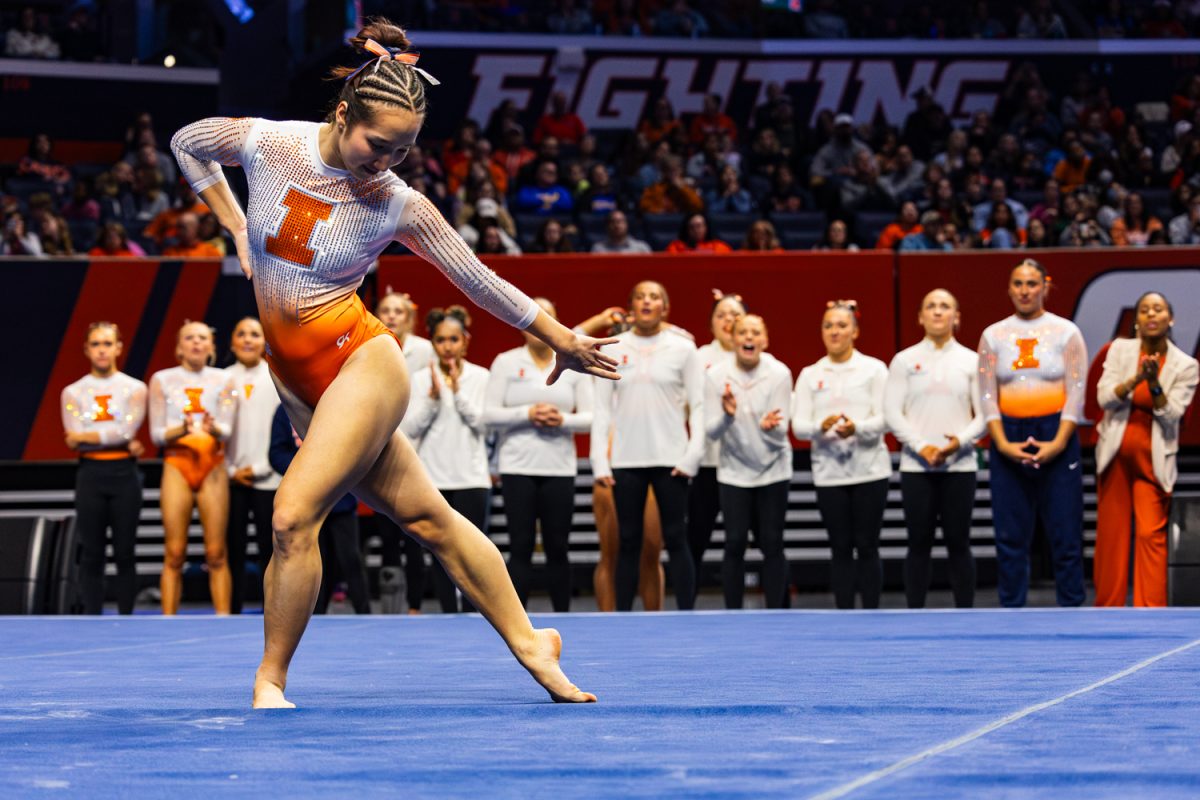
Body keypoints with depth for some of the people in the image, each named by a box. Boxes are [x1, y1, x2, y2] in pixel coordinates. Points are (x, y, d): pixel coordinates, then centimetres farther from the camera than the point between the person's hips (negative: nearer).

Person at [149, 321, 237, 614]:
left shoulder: (222, 380, 7)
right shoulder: (162, 380, 6)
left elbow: (227, 430, -2)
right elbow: (157, 433, 2)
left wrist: (213, 428, -25)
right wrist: (181, 429, -18)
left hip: (213, 466, 1)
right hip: (177, 465, 0)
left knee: (216, 553, -5)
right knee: (174, 554, -6)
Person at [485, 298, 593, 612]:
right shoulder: (505, 363, 5)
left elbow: (590, 417, 7)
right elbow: (489, 415, 0)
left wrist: (563, 420, -13)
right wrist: (527, 414, -14)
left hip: (560, 468, 1)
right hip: (518, 468, -1)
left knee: (557, 547, 2)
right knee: (521, 546, -5)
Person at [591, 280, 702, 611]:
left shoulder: (683, 349, 4)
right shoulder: (614, 349, 8)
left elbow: (698, 406, 2)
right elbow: (602, 408, 7)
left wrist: (692, 455, -8)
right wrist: (599, 461, -1)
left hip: (671, 459, -2)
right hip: (626, 460, 2)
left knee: (676, 539, -3)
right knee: (628, 542, 3)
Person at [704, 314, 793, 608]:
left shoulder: (780, 373, -10)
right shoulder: (716, 375, -9)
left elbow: (781, 432, -10)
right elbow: (711, 432, -10)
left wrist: (770, 426, -33)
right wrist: (727, 416, -31)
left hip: (772, 470, 0)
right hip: (734, 471, 0)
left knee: (772, 544, -2)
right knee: (735, 543, -5)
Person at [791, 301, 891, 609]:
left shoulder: (874, 369, 3)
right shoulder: (810, 375, 9)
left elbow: (883, 419, -6)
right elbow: (798, 425, 1)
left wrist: (856, 427, -27)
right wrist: (821, 427, -22)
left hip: (869, 470, -2)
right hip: (829, 472, 2)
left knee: (867, 547, 0)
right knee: (841, 549, 5)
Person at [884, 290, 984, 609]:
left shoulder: (971, 361, 7)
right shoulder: (904, 360, 6)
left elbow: (985, 413, 3)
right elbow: (892, 412, 0)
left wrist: (961, 441, -15)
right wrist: (921, 447, -12)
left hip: (959, 465, 0)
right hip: (916, 466, 0)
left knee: (958, 543, 2)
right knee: (919, 544, 2)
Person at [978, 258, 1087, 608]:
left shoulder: (1066, 332, 4)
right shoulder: (993, 336, 9)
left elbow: (1076, 392, -1)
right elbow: (987, 396, 5)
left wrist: (1059, 443, -12)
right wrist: (1003, 444, -7)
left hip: (1056, 437, -2)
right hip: (1009, 438, 2)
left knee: (1065, 534, -3)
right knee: (1010, 536, 2)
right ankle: (1011, 610, 7)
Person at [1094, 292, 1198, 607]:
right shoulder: (1120, 349, 1)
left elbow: (1170, 415, -9)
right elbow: (1105, 398, -8)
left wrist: (1154, 383, -26)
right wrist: (1135, 379, -25)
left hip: (1153, 459, -2)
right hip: (1115, 454, 2)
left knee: (1151, 535, -10)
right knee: (1110, 533, 4)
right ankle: (1108, 610, 14)